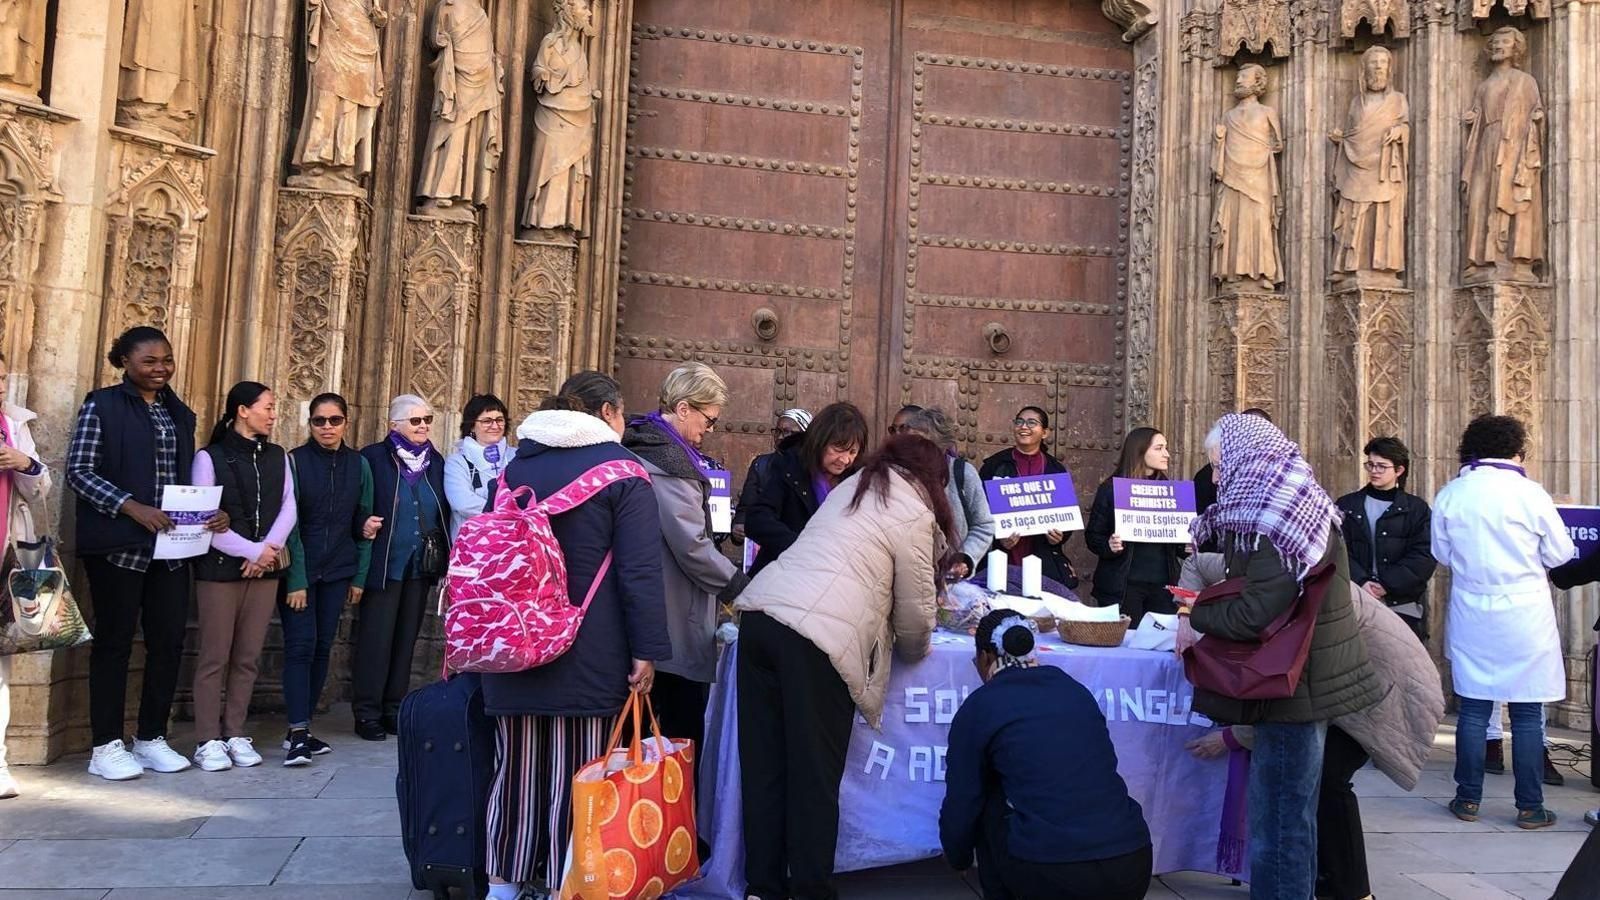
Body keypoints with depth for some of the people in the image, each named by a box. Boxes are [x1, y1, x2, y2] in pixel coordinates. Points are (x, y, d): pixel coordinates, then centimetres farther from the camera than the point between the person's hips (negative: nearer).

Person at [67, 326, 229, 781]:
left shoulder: (180, 414, 15)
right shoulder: (102, 405, -2)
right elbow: (78, 471, -8)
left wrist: (211, 512, -2)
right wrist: (132, 507, -19)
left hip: (172, 546, 5)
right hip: (118, 544, -5)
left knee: (169, 641, 5)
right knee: (115, 640, 2)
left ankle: (152, 738, 18)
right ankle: (106, 746, 12)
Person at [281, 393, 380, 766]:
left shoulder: (359, 465, 6)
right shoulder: (294, 461, -5)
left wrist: (360, 576, 5)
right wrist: (296, 579, -13)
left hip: (337, 572, 4)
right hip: (298, 569, -3)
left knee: (322, 647, 5)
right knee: (301, 645, -9)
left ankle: (300, 729, 14)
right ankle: (297, 733, -7)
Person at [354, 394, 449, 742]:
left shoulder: (435, 461, 9)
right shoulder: (373, 457, -6)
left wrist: (442, 557, 6)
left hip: (422, 566, 5)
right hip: (384, 565, -5)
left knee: (406, 638, 11)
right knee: (376, 639, 0)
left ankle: (394, 710, 21)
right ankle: (367, 714, 10)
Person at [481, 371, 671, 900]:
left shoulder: (515, 466, 13)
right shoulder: (620, 471, -5)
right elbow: (640, 571, -12)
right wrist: (647, 651, -10)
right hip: (588, 652, -5)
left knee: (517, 767, 13)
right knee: (576, 775, 1)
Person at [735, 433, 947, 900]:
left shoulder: (852, 486, 24)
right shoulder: (915, 514, 4)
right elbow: (915, 604, 8)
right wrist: (915, 650, 29)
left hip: (760, 613, 7)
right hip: (816, 637, -7)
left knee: (764, 766, 11)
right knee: (814, 775, 4)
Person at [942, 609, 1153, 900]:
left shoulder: (978, 706, 4)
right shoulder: (1074, 688, 17)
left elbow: (962, 803, 10)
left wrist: (958, 858, 32)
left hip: (1048, 876, -4)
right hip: (1132, 868, 4)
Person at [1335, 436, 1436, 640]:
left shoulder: (1417, 508, 6)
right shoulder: (1347, 505, 9)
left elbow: (1425, 555, -3)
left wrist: (1388, 584, -14)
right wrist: (1361, 581, -15)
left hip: (1404, 606, -1)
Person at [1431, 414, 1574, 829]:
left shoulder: (1449, 495, -2)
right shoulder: (1530, 493, -9)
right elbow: (1560, 554, -1)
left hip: (1471, 615, 3)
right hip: (1524, 616, -2)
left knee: (1473, 709, 10)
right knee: (1527, 714, 5)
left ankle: (1468, 799, 15)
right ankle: (1530, 806, 12)